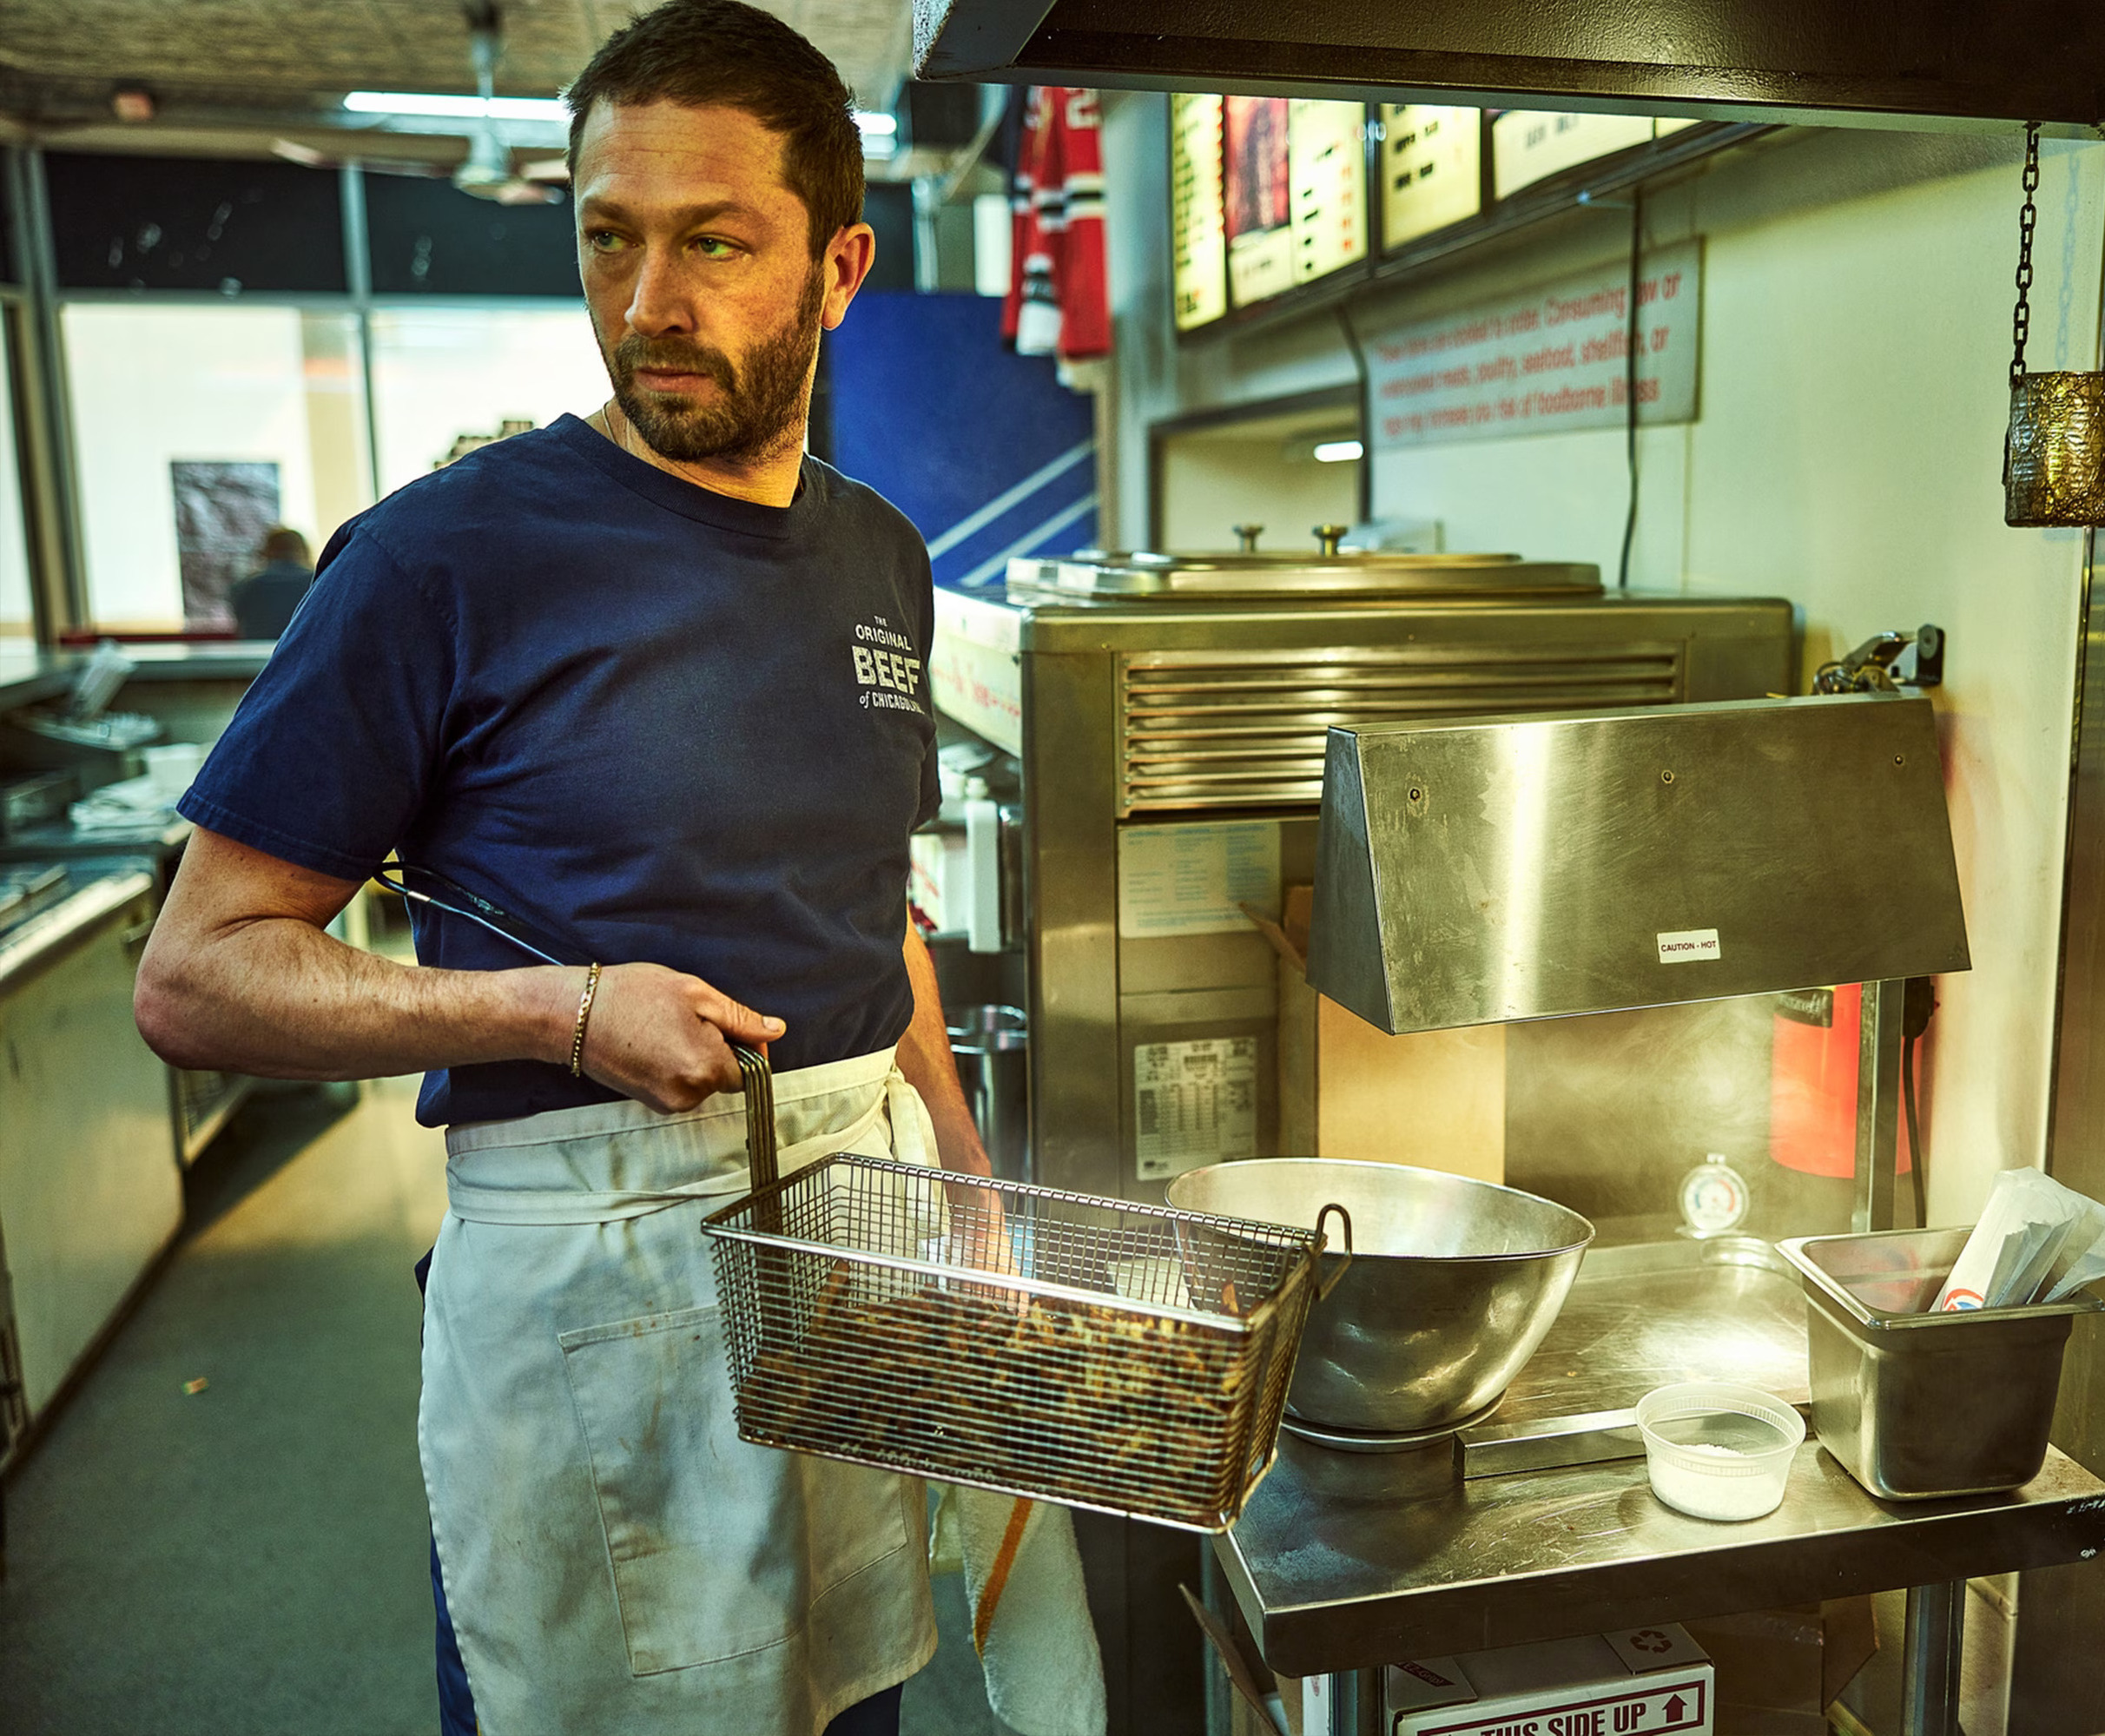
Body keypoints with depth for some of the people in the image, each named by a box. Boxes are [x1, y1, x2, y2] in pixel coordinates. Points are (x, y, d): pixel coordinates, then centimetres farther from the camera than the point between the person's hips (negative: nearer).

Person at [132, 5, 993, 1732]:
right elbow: (196, 975, -11)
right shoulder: (447, 557, -13)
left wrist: (969, 1182, 10)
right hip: (589, 1266, -5)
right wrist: (560, 1011, -23)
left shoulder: (881, 559, 6)